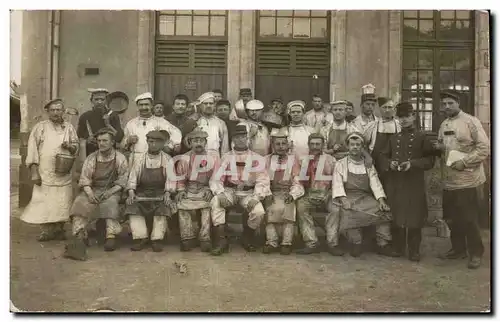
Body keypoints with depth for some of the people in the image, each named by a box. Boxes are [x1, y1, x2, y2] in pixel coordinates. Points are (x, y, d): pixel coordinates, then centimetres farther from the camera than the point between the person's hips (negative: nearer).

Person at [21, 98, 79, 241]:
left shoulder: (69, 127, 10)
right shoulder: (40, 127, 3)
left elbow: (76, 145, 16)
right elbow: (32, 149, -2)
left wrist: (69, 146, -9)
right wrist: (34, 172, -9)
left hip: (64, 173, 2)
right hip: (44, 173, -2)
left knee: (62, 202, 2)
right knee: (43, 202, -3)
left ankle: (59, 229, 14)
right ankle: (47, 230, 8)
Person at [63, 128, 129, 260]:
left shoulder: (120, 159, 2)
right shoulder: (91, 158, 9)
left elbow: (122, 182, -1)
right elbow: (84, 180, 4)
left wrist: (109, 192, -17)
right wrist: (89, 193, -15)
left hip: (112, 191, -2)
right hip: (93, 190, 3)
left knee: (110, 203, -35)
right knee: (80, 203, -26)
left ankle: (111, 237, -39)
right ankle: (79, 238, -38)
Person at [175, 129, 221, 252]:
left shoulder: (213, 156, 5)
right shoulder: (185, 158, 10)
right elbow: (180, 177, 13)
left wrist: (210, 189, -13)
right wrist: (181, 190, -2)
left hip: (206, 188, -2)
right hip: (189, 190, 2)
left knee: (207, 204, -29)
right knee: (182, 203, -24)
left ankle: (205, 238, -23)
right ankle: (188, 237, -14)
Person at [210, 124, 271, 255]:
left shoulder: (256, 158, 8)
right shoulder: (226, 157, 10)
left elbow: (262, 180, 1)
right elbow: (217, 178, 2)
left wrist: (256, 197, -15)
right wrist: (220, 193, -17)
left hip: (248, 192, 0)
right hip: (229, 191, 1)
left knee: (259, 211, -26)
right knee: (215, 201, -29)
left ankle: (247, 238, 5)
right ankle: (221, 241, -21)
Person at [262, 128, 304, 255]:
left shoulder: (293, 159, 13)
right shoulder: (267, 160, 15)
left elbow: (297, 182, 4)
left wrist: (292, 195, -14)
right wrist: (267, 194, -13)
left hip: (288, 193, 0)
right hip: (272, 193, 0)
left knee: (288, 206, -31)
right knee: (274, 207, -31)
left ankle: (286, 243, -23)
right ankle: (272, 242, -22)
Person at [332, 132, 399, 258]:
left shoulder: (368, 166, 18)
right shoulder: (341, 164, 11)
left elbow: (375, 183, 8)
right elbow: (337, 184, -1)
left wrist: (381, 200, -9)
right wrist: (343, 199, -18)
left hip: (366, 198, 3)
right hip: (348, 197, -3)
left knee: (383, 211, -22)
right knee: (349, 214, -33)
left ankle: (383, 245, -14)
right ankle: (356, 243, -17)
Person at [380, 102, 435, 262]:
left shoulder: (422, 137, 2)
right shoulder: (393, 138, 14)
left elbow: (430, 160, -2)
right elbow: (383, 156, 15)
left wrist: (413, 163, -16)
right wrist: (390, 163, -7)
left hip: (414, 184, -3)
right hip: (395, 184, 3)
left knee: (414, 217, 0)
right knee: (396, 217, 7)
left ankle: (414, 251, 13)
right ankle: (397, 249, 20)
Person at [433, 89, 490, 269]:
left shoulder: (470, 121, -9)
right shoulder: (443, 125, 13)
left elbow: (484, 147, -14)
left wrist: (464, 162, -20)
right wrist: (438, 147, 0)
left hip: (466, 180, -7)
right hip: (448, 180, 7)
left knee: (468, 218, -1)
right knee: (450, 217, 13)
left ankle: (476, 253, 16)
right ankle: (458, 249, 29)